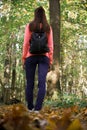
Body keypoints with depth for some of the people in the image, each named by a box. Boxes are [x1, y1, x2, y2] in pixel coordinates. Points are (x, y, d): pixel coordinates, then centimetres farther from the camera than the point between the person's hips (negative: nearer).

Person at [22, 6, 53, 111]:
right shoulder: (48, 28, 7)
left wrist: (23, 57, 5)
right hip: (44, 57, 1)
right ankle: (38, 107, -12)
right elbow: (50, 45, 4)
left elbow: (26, 43, 0)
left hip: (31, 56, 0)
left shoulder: (30, 26, 3)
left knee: (30, 83, 7)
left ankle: (30, 107, 12)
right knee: (42, 83, -4)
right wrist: (50, 59, 9)